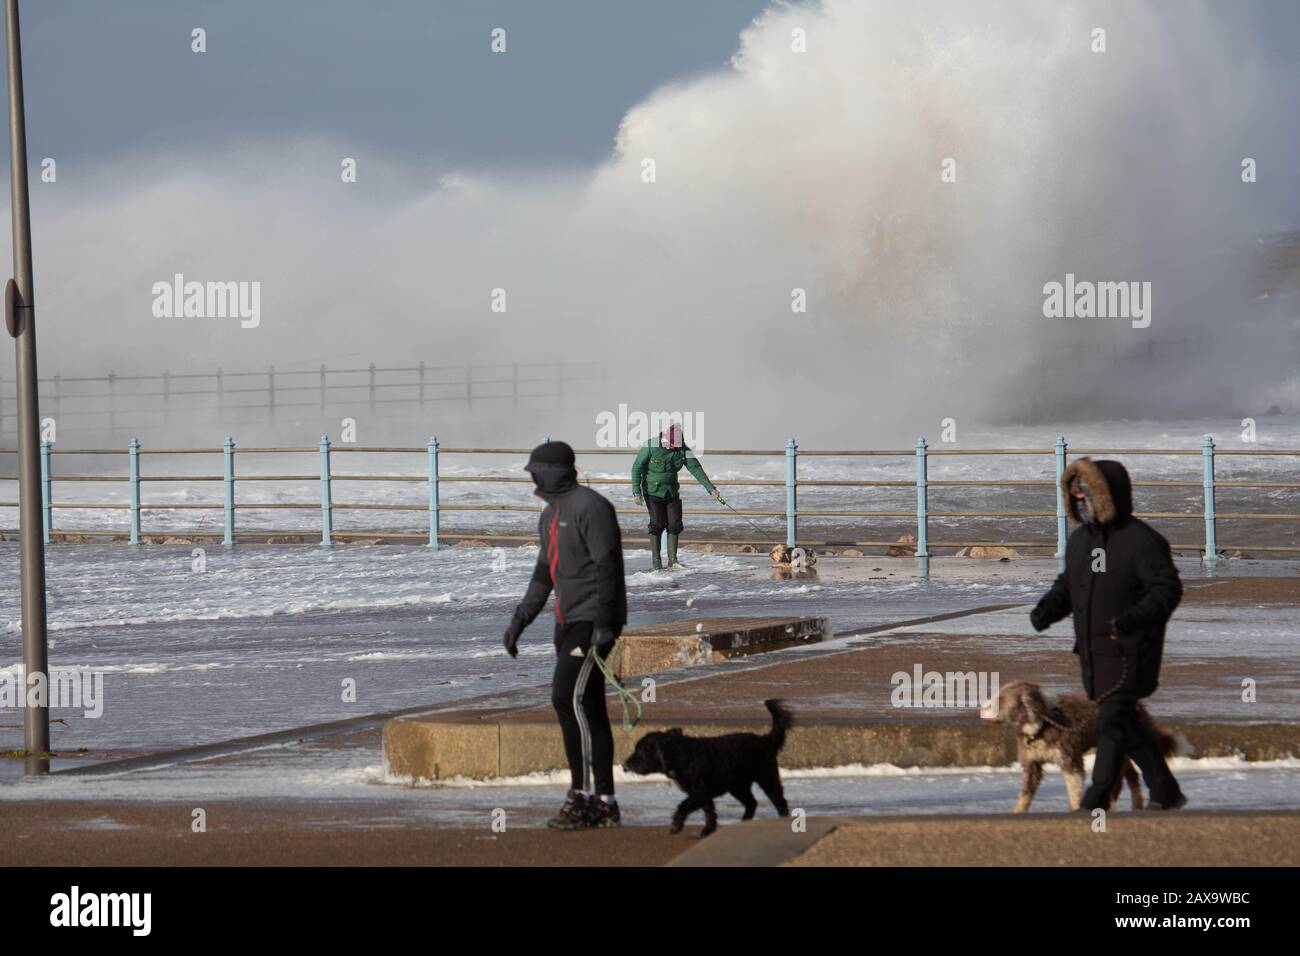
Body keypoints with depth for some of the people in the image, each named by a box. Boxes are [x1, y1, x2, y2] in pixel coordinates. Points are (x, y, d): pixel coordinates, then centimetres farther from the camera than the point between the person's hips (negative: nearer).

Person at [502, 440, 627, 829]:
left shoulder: (590, 507, -14)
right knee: (587, 709, 7)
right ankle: (604, 803, 9)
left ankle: (582, 794, -16)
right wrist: (520, 619, 17)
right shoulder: (551, 515, 17)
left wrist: (604, 624, -25)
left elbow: (607, 566, -20)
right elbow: (545, 574, 24)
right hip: (570, 621, 10)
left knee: (570, 698, -17)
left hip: (594, 621, -10)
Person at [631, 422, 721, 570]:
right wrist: (636, 491, -15)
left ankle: (673, 560, 8)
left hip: (672, 491, 4)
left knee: (675, 524, 0)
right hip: (653, 491, -4)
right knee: (657, 524, -9)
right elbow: (637, 468, -11)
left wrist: (711, 488, -18)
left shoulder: (683, 449, -8)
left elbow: (696, 469, -10)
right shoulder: (651, 446, -18)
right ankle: (656, 561, -2)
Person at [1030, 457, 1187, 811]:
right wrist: (1047, 609, 0)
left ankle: (1096, 801, -13)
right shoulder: (1080, 539, 11)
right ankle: (1166, 792, 24)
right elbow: (1068, 584, 20)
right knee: (1125, 723, 13)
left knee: (1114, 720, -12)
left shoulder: (1141, 541, -13)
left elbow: (1167, 589, -16)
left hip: (1129, 652, -8)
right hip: (1093, 650, 8)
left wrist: (1136, 617, -33)